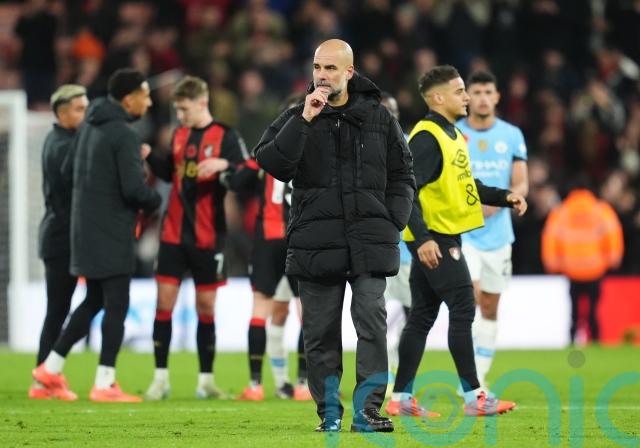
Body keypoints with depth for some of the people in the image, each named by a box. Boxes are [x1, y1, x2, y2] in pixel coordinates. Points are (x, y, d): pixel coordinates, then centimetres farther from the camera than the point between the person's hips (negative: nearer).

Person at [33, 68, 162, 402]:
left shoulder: (90, 127, 10)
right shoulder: (124, 135, -17)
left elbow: (74, 172, 19)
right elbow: (134, 189, -22)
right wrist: (155, 200, -1)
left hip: (86, 230, 9)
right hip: (111, 235, -9)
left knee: (94, 301, 18)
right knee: (116, 306, -3)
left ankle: (51, 367, 20)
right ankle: (104, 384, -4)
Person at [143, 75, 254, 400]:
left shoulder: (225, 137, -5)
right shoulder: (179, 135, 9)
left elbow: (245, 177, -11)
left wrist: (223, 165, -29)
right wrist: (150, 157, 5)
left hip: (207, 237, -4)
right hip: (173, 234, 4)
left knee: (206, 306, 4)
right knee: (164, 301, -2)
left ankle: (206, 380, 12)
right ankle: (161, 378, 2)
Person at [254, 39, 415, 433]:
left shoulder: (378, 118, 9)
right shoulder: (295, 118, 6)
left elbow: (402, 175, 15)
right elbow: (270, 162, -10)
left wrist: (392, 222, 2)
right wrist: (304, 121, -16)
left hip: (370, 240, 0)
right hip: (316, 243, 0)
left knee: (372, 322, -10)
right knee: (321, 331, 4)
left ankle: (367, 410, -9)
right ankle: (329, 412, 12)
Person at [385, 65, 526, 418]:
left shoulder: (452, 135, 17)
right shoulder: (426, 137, -15)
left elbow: (465, 184, 26)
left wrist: (504, 197, 14)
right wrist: (422, 237, -28)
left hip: (442, 239, 10)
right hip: (432, 239, -10)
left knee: (422, 316, 10)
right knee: (462, 309, -9)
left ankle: (401, 397, 12)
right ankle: (473, 396, -6)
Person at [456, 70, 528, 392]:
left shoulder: (512, 136, 5)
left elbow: (521, 185, 3)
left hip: (498, 232, 3)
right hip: (462, 231, -3)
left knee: (490, 307, 8)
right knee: (470, 296, -20)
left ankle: (481, 378, 17)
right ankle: (468, 375, -18)